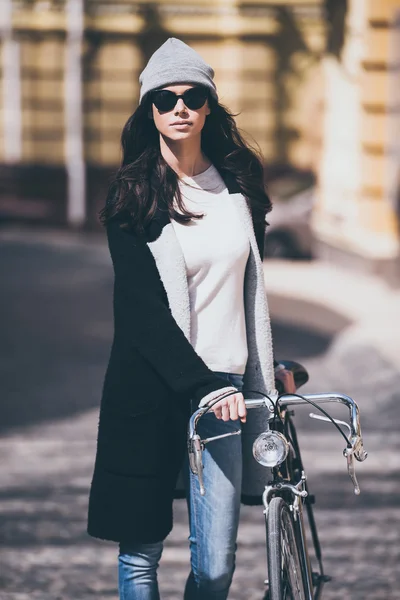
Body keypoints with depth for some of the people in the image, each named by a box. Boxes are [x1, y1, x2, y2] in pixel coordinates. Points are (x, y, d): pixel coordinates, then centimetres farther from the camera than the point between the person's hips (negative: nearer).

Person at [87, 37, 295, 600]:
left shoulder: (238, 184, 10)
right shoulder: (132, 198, -3)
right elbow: (144, 310, -12)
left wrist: (265, 369, 25)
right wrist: (201, 385, -22)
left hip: (223, 387, 3)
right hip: (151, 390, -3)